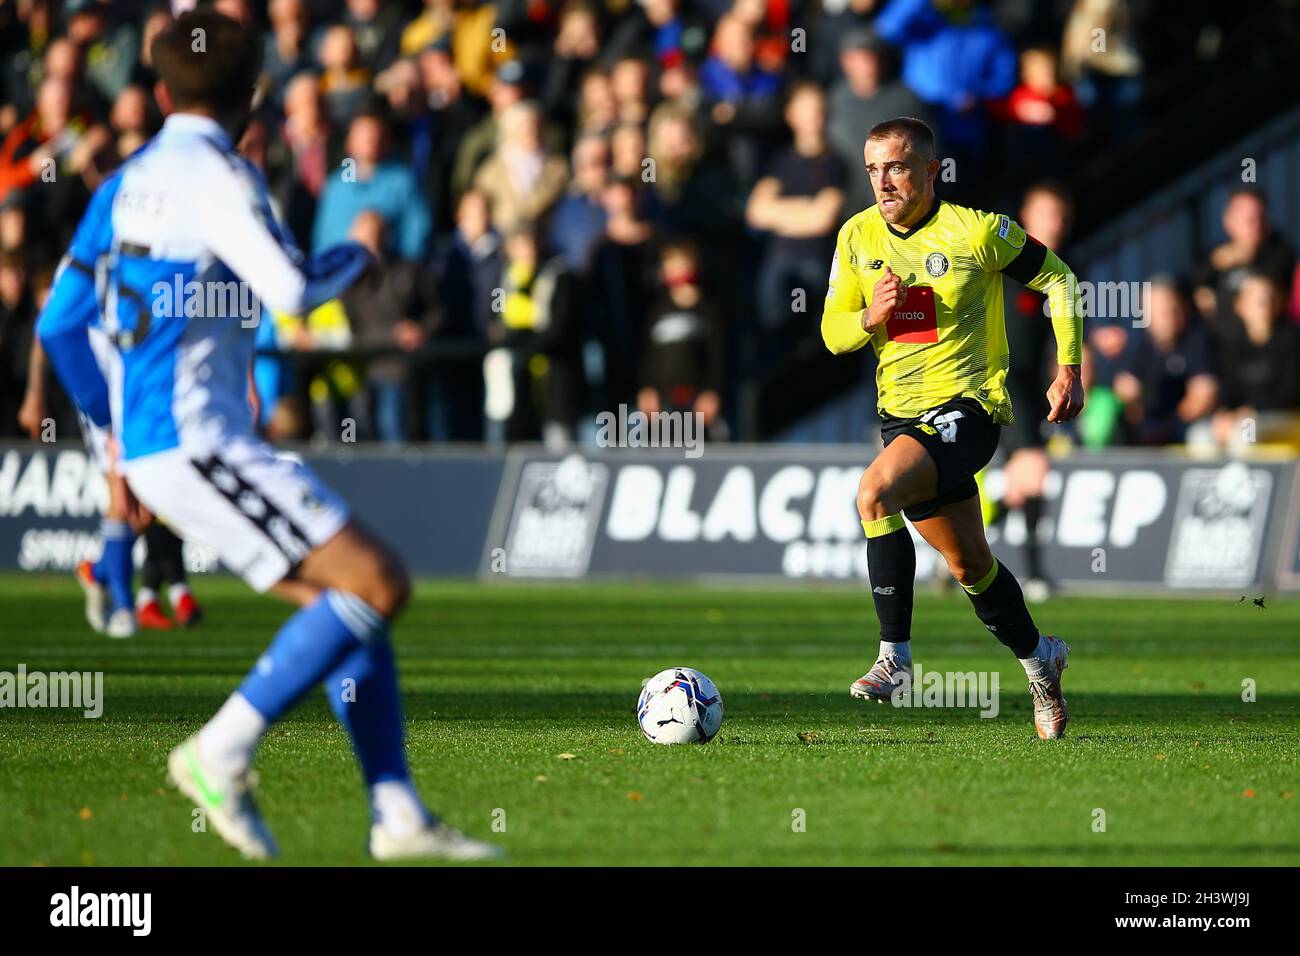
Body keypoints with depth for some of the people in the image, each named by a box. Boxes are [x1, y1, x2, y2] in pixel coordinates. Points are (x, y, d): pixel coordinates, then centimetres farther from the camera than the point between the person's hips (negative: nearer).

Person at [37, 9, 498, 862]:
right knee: (377, 583, -13)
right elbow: (292, 290, -18)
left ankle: (398, 815, 5)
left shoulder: (126, 183, 17)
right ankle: (224, 752, -14)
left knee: (342, 600, 9)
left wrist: (117, 428, 29)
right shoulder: (215, 172, -9)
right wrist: (352, 259, 4)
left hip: (151, 444, 9)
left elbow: (61, 323, 19)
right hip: (194, 441, -9)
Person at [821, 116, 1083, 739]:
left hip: (967, 406, -6)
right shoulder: (858, 237, 3)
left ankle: (894, 657, -23)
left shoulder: (977, 231, -11)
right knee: (967, 563, 15)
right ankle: (1038, 659, 39)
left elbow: (1059, 281, 1)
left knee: (875, 493, -30)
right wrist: (869, 318, -13)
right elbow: (833, 332, 10)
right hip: (901, 410, 6)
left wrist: (1069, 371, -3)